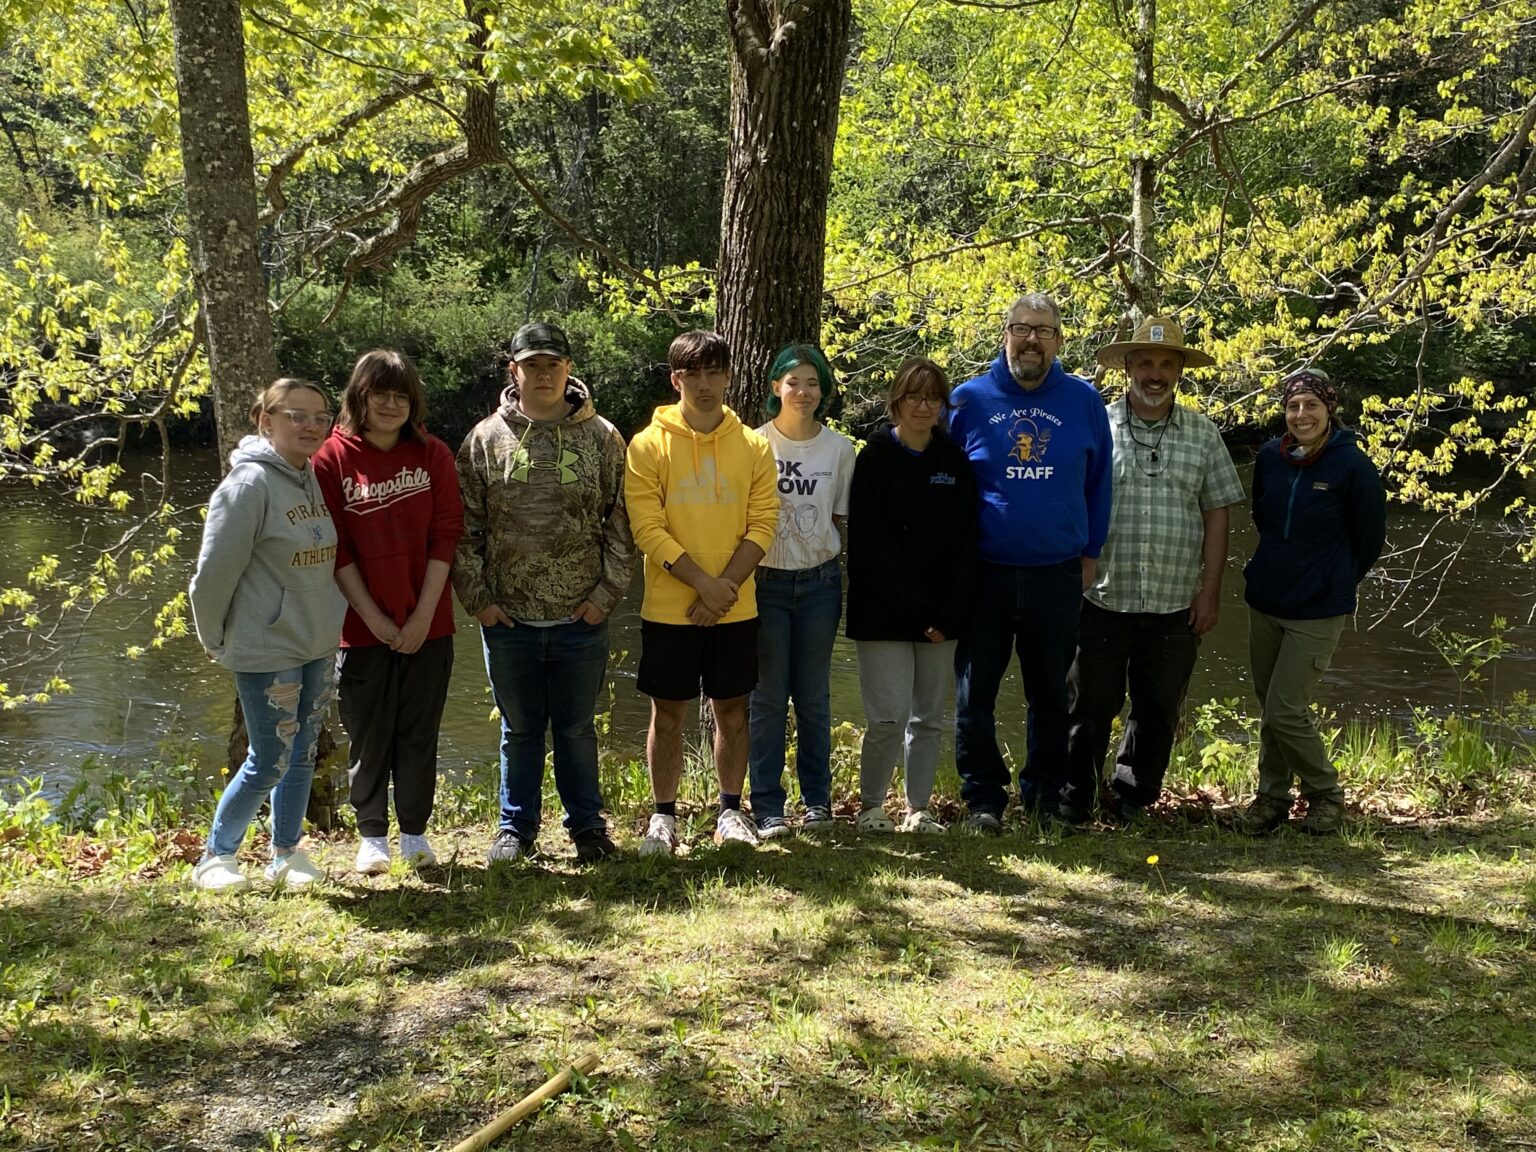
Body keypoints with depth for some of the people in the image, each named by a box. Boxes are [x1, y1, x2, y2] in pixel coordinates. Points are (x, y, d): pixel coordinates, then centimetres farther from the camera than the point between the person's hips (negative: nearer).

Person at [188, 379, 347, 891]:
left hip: (319, 646, 7)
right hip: (267, 651, -7)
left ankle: (286, 854, 29)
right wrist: (216, 639, -5)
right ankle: (216, 857, 18)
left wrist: (328, 623, 10)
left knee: (303, 755, 14)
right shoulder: (249, 484, -18)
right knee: (269, 763, -1)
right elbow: (214, 572, -15)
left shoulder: (315, 478, 5)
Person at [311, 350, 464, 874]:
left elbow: (445, 535, -2)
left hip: (427, 625, 1)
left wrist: (424, 614, -9)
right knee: (369, 734, 7)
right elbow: (336, 549, -5)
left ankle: (415, 832, 22)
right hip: (363, 628, -1)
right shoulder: (332, 459, -3)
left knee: (419, 732, 9)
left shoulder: (433, 455, 3)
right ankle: (372, 835, 21)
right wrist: (374, 617, -10)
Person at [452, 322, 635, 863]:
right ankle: (516, 828, 24)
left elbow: (622, 523, 3)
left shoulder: (602, 438, 2)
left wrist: (607, 592, -4)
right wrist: (477, 597, -3)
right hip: (508, 618, 1)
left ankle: (587, 824, 24)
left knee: (577, 728, 10)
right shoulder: (487, 438, 2)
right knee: (520, 729, 12)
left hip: (581, 618, 0)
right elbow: (464, 527, 3)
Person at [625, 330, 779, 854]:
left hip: (736, 610, 2)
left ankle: (730, 810, 23)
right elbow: (648, 529, -10)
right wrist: (704, 584, -18)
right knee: (668, 713, 5)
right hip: (669, 609, -2)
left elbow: (762, 525, -1)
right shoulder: (649, 446, -4)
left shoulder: (754, 446, 4)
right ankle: (663, 816, 17)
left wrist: (726, 587, -14)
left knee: (732, 710, 10)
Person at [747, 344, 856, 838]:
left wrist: (829, 560, 2)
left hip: (819, 582, 1)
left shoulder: (839, 449, 4)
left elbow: (841, 519, 11)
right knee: (767, 696, 1)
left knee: (814, 696, 7)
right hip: (766, 581, -1)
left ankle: (817, 799, 17)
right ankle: (767, 807, 7)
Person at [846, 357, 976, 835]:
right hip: (884, 613, -4)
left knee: (928, 718, 8)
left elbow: (965, 542, 5)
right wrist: (917, 610, -13)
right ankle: (870, 807, 8)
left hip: (940, 614, 4)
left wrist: (949, 612, -6)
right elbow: (869, 544, -8)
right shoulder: (874, 459, -1)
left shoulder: (954, 461, 8)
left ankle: (918, 810, 17)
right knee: (890, 715, -9)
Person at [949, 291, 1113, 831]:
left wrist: (1089, 552, 9)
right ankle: (983, 796, 15)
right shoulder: (969, 399, 0)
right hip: (983, 572, -1)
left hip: (1056, 576, 1)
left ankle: (1047, 787, 27)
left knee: (1050, 690, 13)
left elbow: (1097, 483, 11)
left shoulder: (1084, 401, 3)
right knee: (975, 691, 3)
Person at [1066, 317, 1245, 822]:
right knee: (1089, 706, 4)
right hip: (1102, 598, -2)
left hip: (1175, 605, 2)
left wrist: (1210, 590, 2)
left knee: (1158, 712, 10)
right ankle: (1073, 797, 19)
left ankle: (1132, 798, 27)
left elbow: (1216, 514, 8)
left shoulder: (1202, 434, 7)